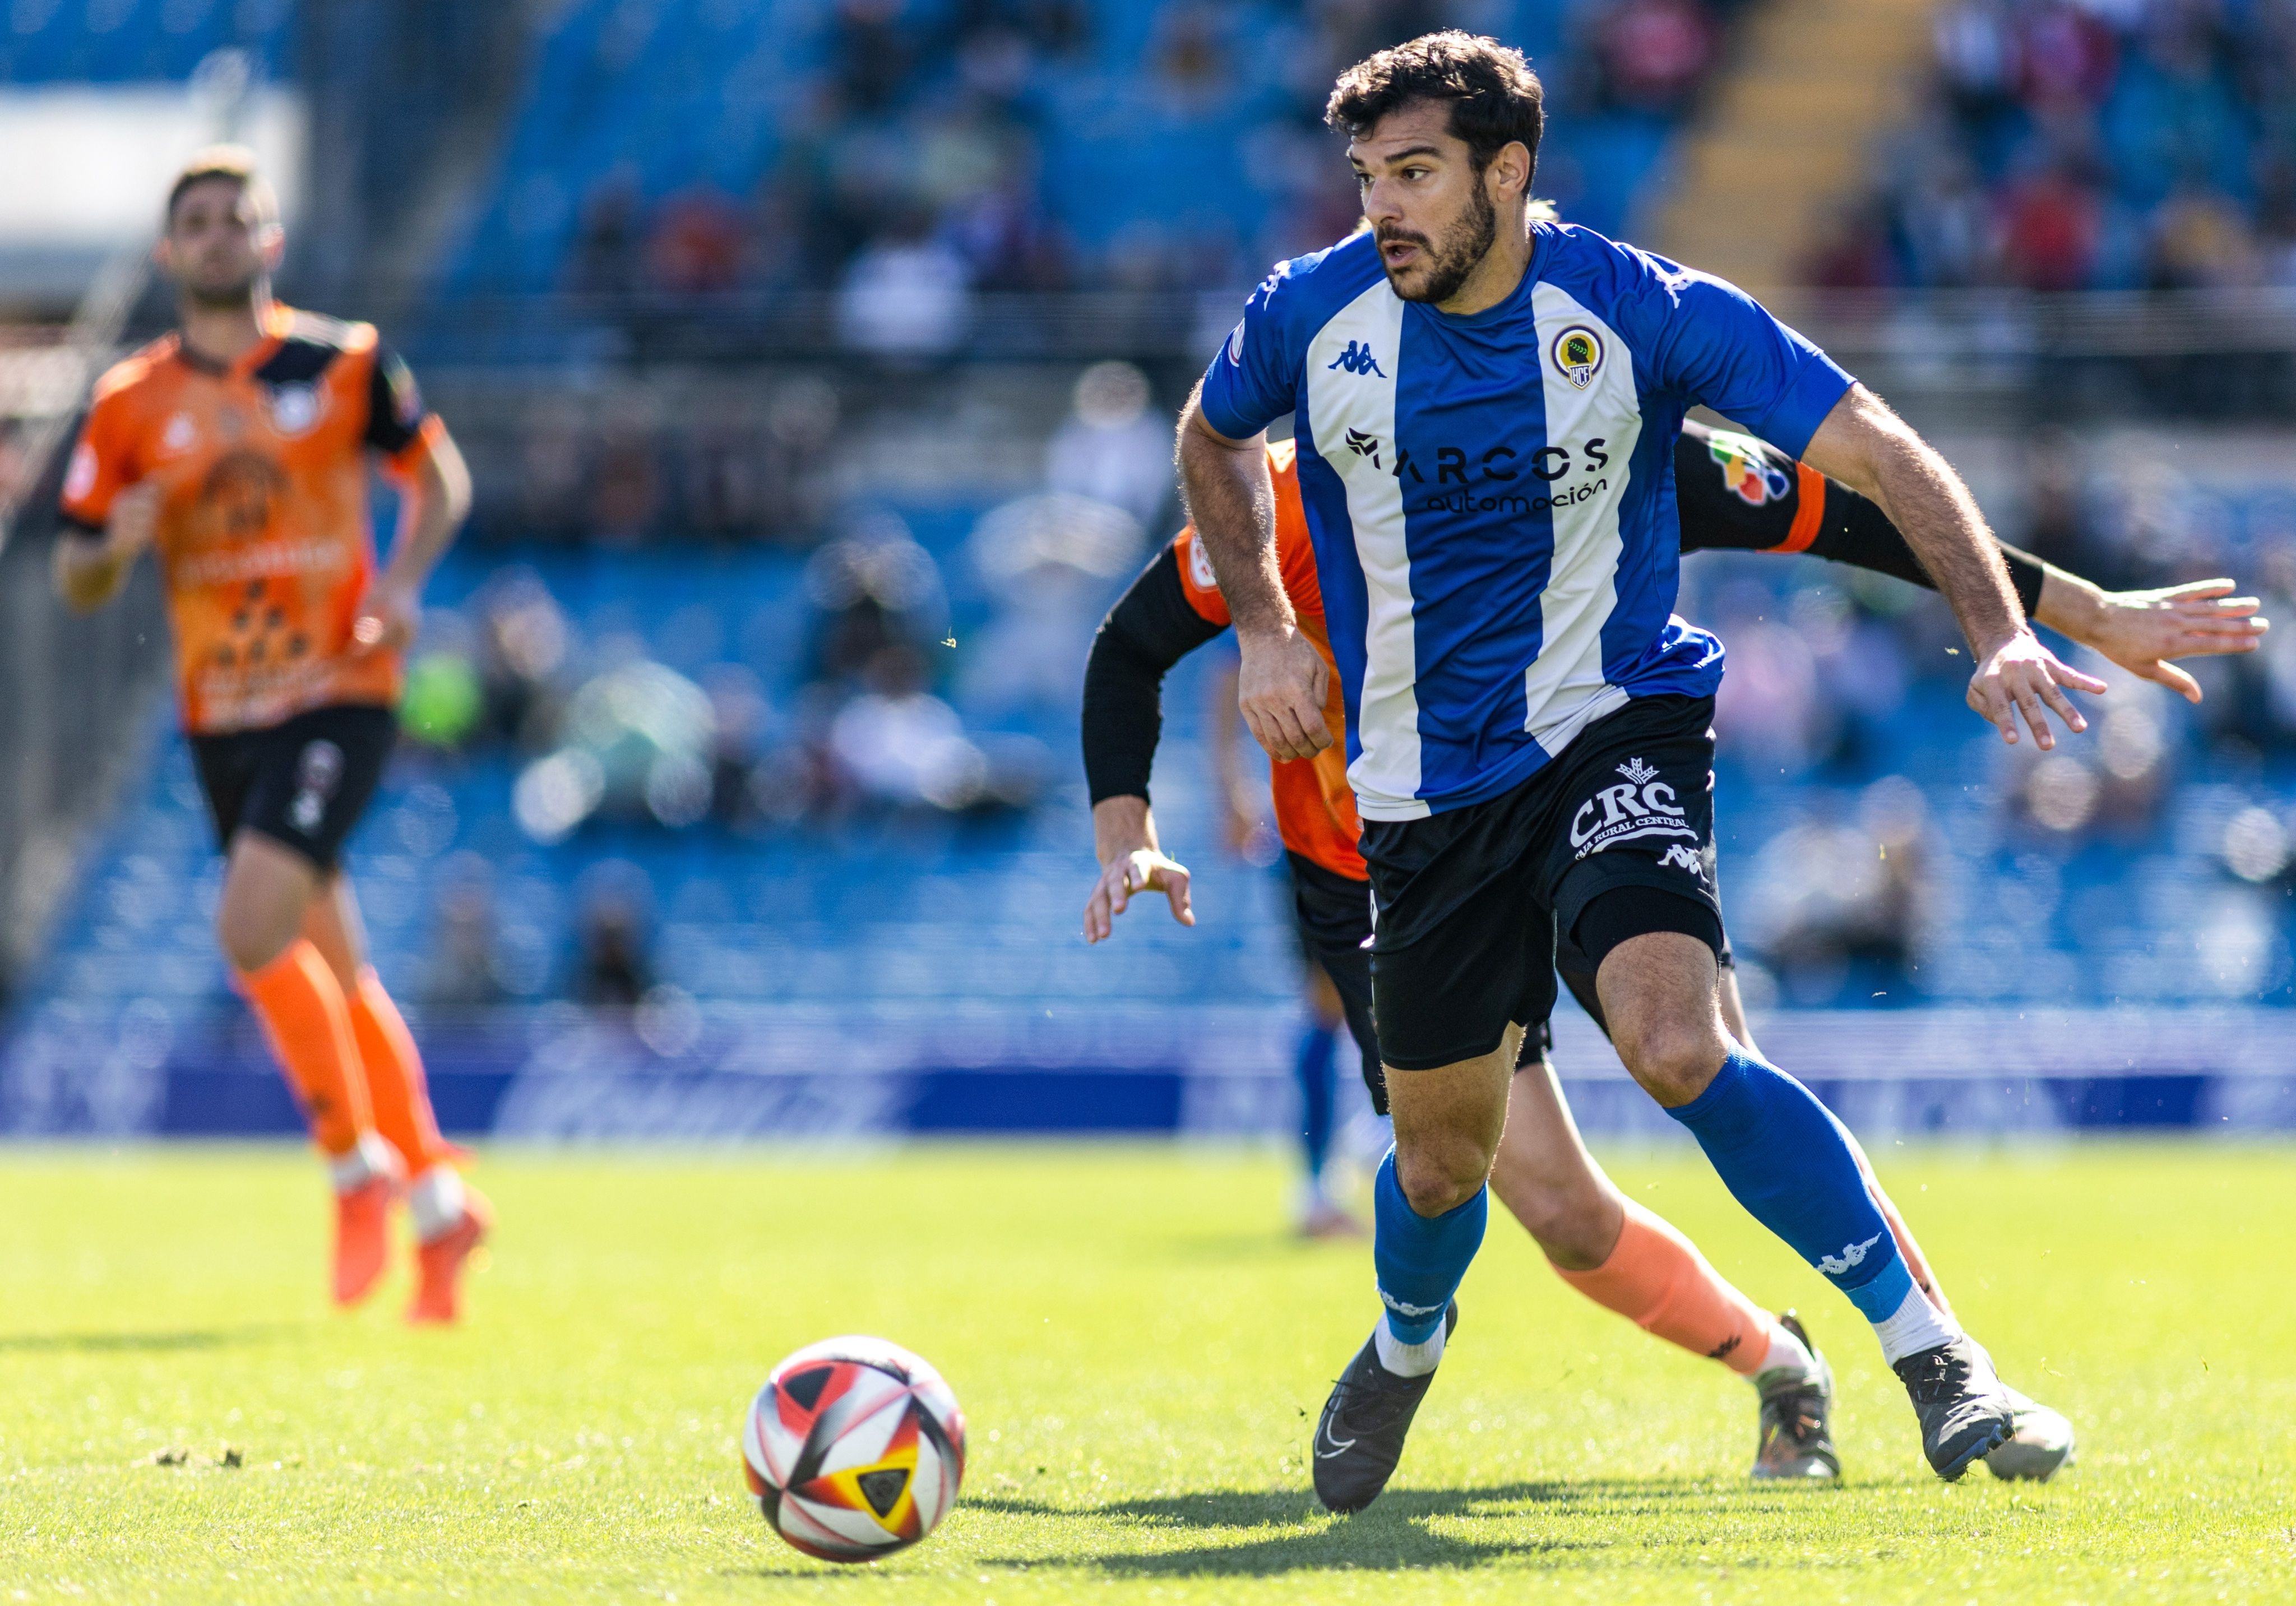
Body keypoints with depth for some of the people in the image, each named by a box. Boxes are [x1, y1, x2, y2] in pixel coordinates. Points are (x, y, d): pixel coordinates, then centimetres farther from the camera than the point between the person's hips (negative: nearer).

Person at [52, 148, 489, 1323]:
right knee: (331, 966, 10)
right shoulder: (131, 406, 3)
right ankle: (438, 1202, 24)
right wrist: (119, 543, -17)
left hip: (336, 695, -4)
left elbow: (437, 474, 10)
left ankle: (361, 1164, -3)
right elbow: (76, 582, 6)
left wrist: (402, 580, -7)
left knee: (253, 926, -21)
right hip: (220, 716, 4)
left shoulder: (343, 364, -3)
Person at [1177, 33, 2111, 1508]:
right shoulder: (1314, 316, -7)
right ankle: (1406, 1346, 46)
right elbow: (1212, 442, 17)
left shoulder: (1638, 311, -15)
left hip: (1614, 725, -3)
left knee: (1678, 1050, -28)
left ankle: (1929, 1343, -16)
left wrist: (2001, 633, -26)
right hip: (1427, 771, 3)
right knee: (1442, 1150, 9)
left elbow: (1876, 452, -14)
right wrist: (1264, 628, 5)